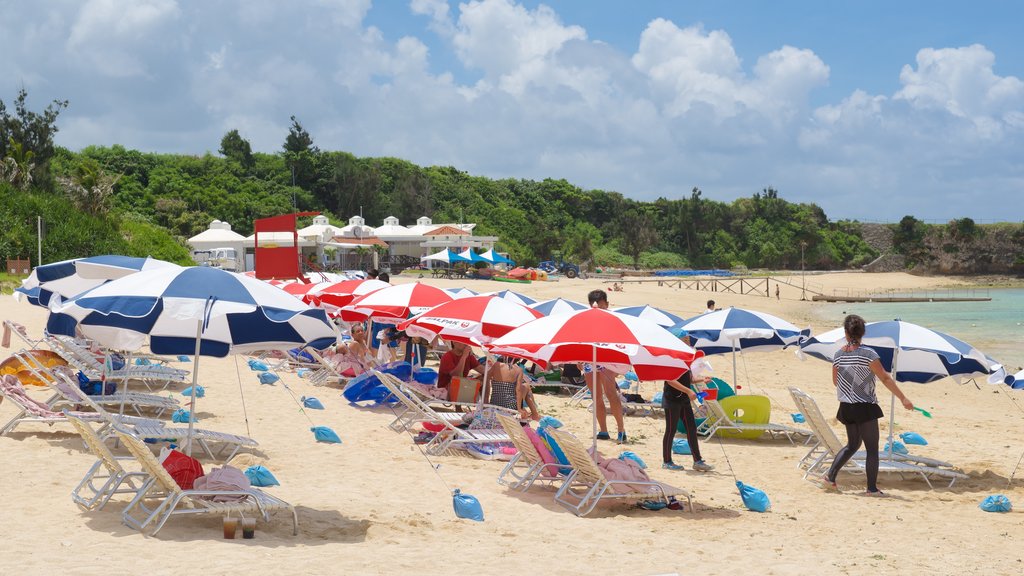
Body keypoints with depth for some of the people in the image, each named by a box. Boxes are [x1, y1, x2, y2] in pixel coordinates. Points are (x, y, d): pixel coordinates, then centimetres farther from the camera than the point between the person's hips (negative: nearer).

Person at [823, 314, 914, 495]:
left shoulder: (839, 355, 2)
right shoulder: (868, 354, -14)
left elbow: (835, 381, 13)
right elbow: (885, 379, -15)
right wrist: (903, 398, -13)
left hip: (846, 407, 6)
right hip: (864, 407, -6)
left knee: (853, 444, 21)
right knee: (872, 448, 2)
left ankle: (830, 476, 15)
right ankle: (872, 488, 1)